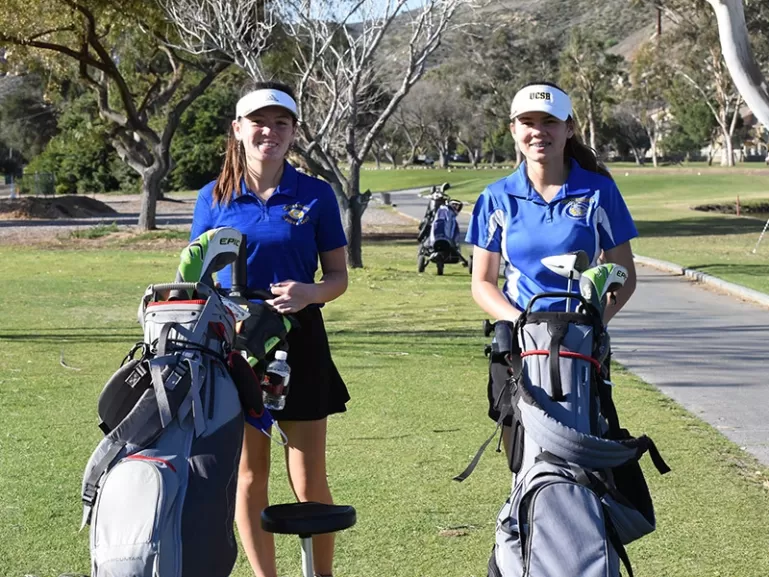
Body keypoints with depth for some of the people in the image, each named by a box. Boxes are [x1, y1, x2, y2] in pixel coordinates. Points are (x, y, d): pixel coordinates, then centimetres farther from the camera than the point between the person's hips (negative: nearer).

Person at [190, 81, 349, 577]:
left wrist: (309, 292, -18)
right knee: (249, 475, 8)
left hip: (300, 341, -1)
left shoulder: (315, 195, 0)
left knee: (309, 480, 2)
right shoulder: (213, 199, 3)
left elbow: (338, 277, 3)